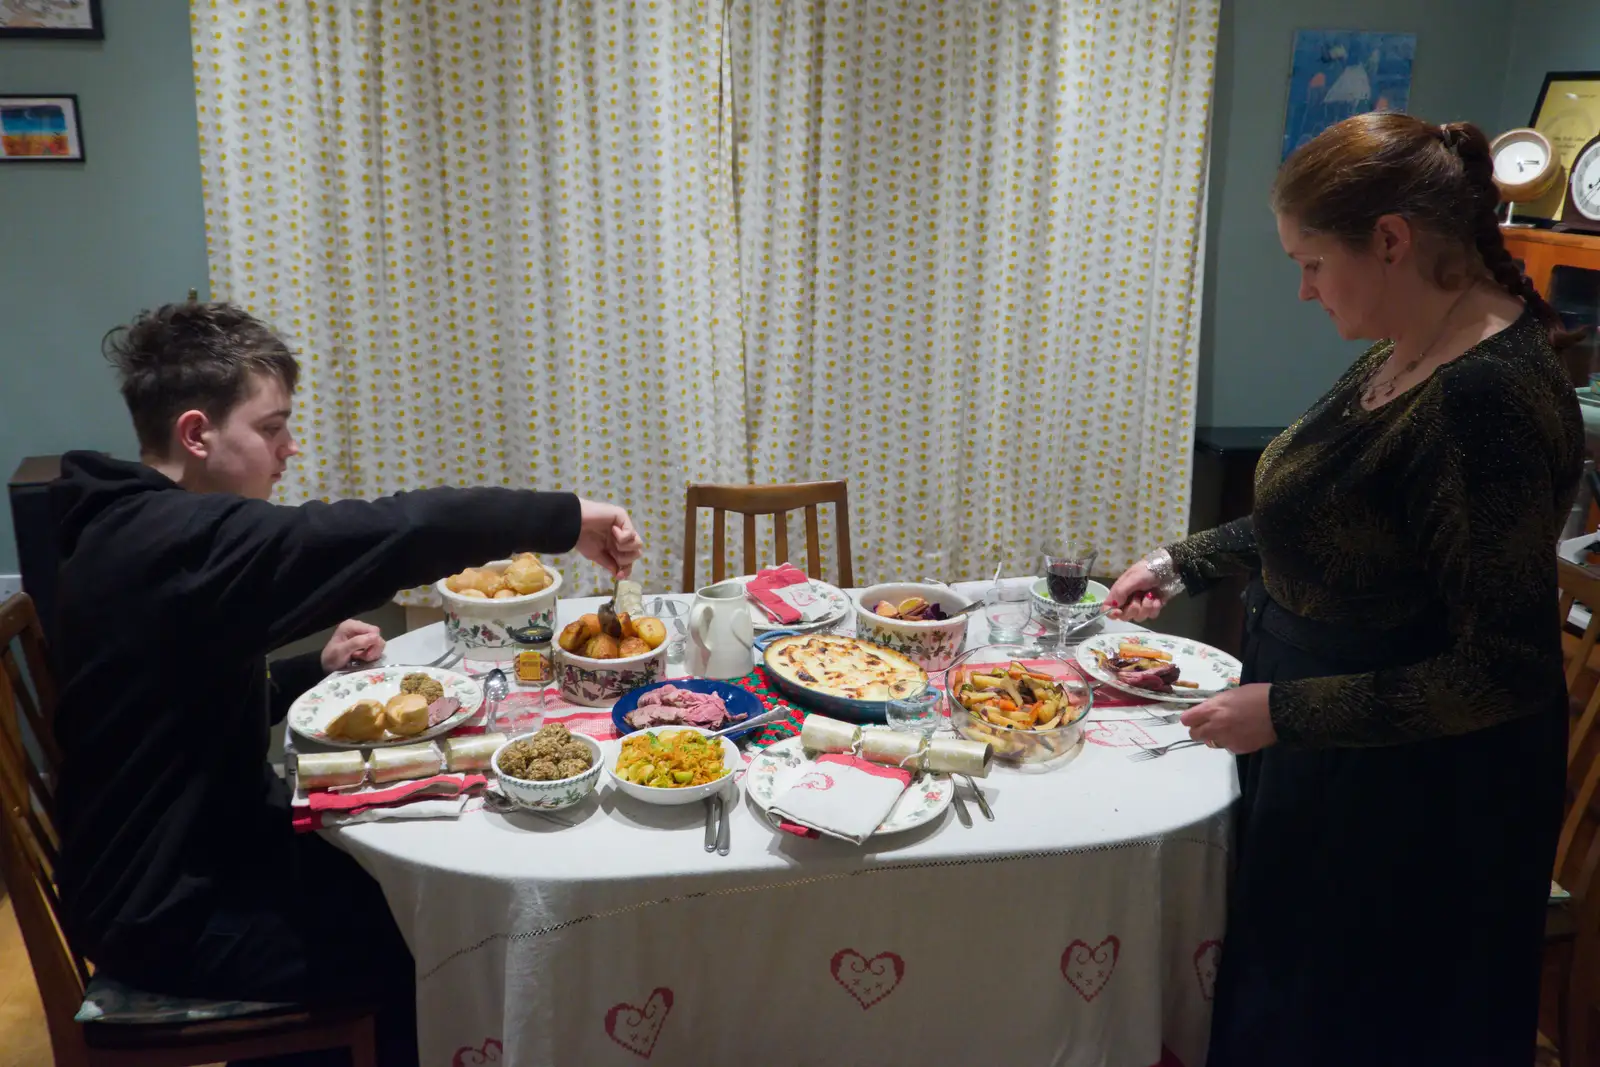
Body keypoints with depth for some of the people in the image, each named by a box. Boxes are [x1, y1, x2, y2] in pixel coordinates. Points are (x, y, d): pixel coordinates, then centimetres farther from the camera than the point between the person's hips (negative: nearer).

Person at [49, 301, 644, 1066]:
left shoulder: (142, 531, 6)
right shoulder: (174, 541, -27)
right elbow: (396, 533, -37)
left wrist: (315, 670, 2)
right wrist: (567, 518, -26)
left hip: (192, 857, 10)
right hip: (168, 912, -9)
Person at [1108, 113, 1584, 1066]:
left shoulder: (1492, 397, -27)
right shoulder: (1406, 355, 1)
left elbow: (1510, 672, -26)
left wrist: (1284, 712, -23)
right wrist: (1185, 562, 12)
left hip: (1414, 804, -9)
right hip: (1329, 772, 9)